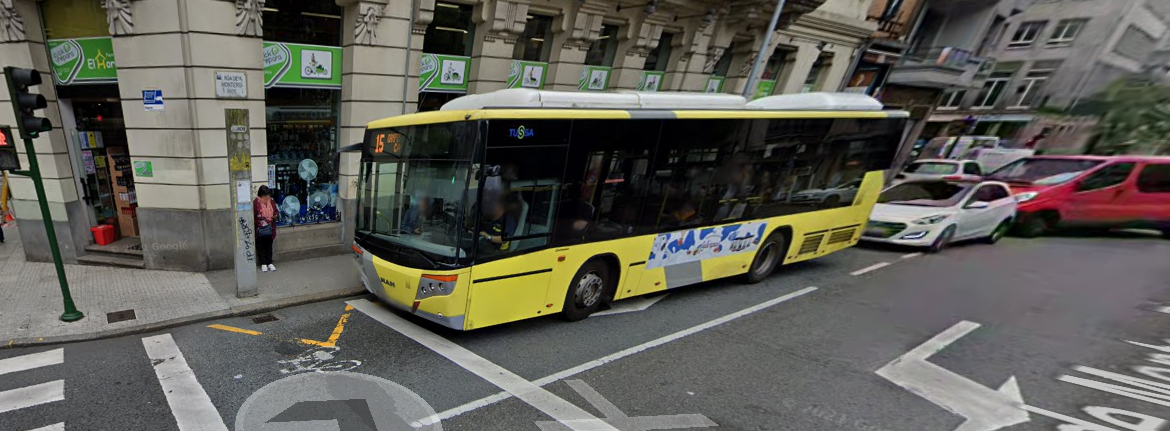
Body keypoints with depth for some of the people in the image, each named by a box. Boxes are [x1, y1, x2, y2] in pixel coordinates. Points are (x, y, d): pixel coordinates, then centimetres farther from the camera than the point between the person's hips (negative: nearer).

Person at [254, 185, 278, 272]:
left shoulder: (272, 202, 3)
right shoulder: (255, 203, -12)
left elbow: (276, 211, 13)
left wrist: (275, 215, -7)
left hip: (270, 228, 4)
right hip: (259, 229, -4)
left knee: (269, 246, 12)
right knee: (260, 246, 7)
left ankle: (269, 263, 21)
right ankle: (263, 264, 16)